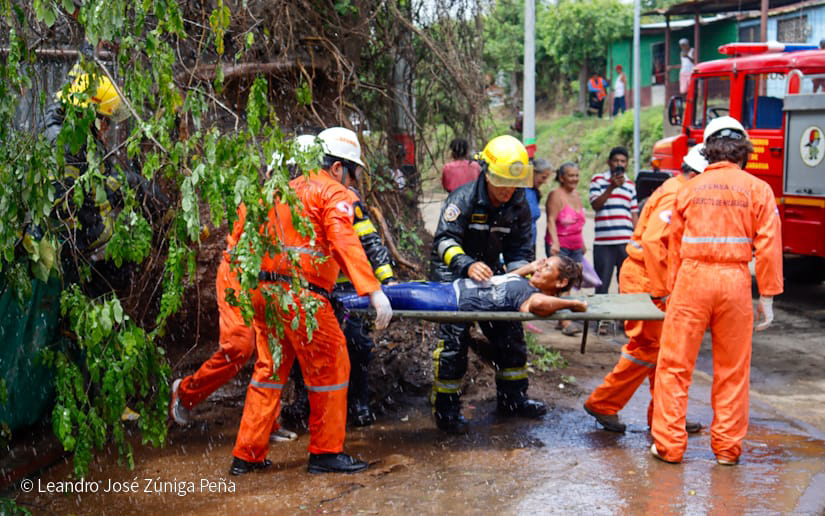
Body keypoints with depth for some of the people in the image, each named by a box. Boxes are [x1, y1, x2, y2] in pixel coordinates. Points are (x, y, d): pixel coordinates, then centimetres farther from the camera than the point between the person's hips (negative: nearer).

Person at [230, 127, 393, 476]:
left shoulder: (287, 190, 24)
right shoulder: (333, 193, -1)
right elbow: (345, 243, -17)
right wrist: (373, 291, -25)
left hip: (263, 289, 8)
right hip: (300, 294, -8)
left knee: (269, 369, 15)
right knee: (330, 367, 3)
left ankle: (247, 454, 18)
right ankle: (326, 452, 8)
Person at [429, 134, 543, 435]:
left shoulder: (519, 206, -4)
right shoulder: (464, 198, -21)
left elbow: (521, 251, 1)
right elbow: (444, 240, -31)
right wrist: (467, 265, -48)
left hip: (490, 272, 6)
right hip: (452, 273, -6)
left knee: (510, 333, 7)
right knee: (453, 339, -14)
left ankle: (512, 398, 24)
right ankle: (445, 410, -3)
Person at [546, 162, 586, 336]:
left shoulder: (576, 195, 15)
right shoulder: (556, 195, -8)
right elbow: (551, 220, -16)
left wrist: (582, 244, 25)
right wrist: (554, 242, -26)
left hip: (575, 247, 8)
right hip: (559, 246, -8)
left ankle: (563, 320, 8)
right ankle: (566, 322, -19)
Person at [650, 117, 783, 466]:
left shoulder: (690, 188, 8)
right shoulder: (758, 190, 3)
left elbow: (675, 243, 11)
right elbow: (768, 246, -1)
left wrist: (673, 289, 19)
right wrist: (767, 297, 3)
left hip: (692, 278, 0)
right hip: (735, 280, 0)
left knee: (675, 364, 6)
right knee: (732, 369, 10)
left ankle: (669, 445, 7)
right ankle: (727, 447, 17)